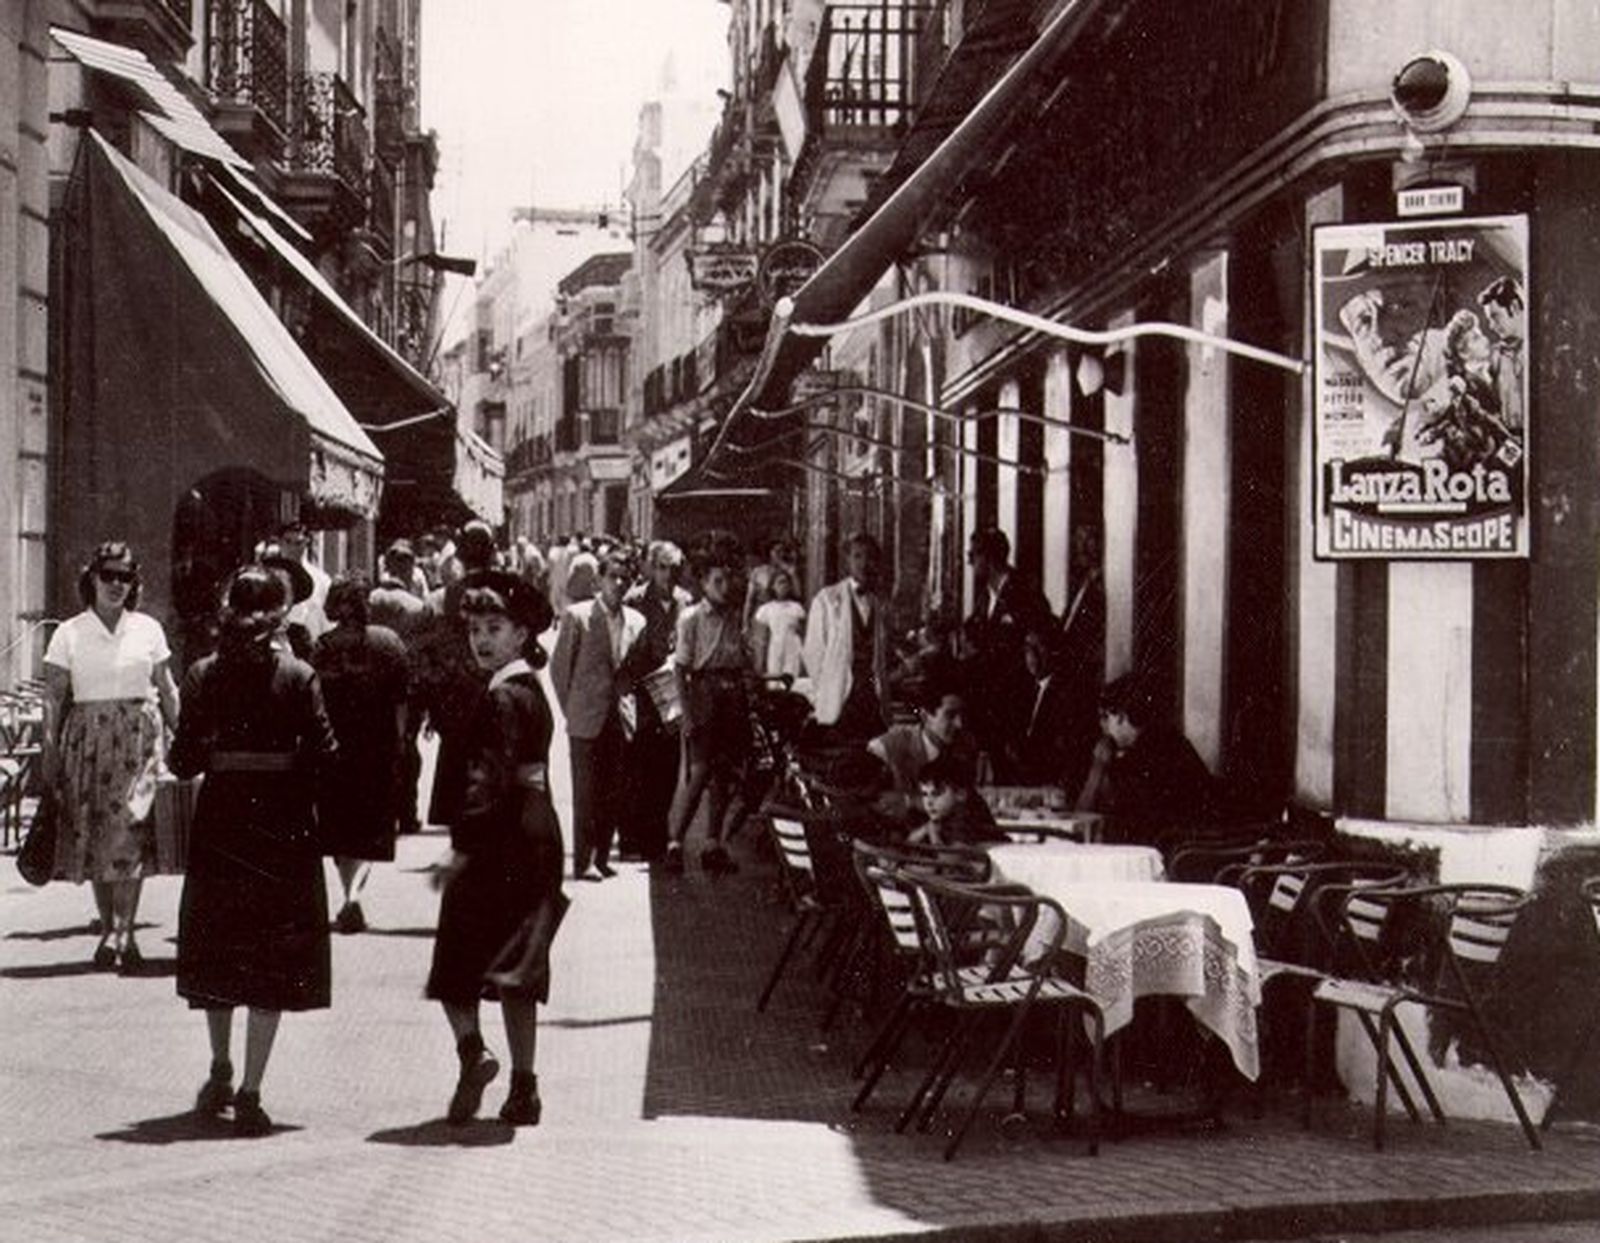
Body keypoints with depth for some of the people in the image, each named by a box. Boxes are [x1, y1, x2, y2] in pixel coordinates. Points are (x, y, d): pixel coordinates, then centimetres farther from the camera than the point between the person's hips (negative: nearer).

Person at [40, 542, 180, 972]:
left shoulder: (148, 629, 7)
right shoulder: (69, 633, 3)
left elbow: (167, 690, 10)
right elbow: (53, 695, 2)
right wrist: (50, 746, -5)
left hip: (139, 736, -1)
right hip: (87, 737, 1)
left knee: (129, 829, -13)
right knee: (92, 834, 5)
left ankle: (122, 933, -14)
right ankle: (109, 930, 17)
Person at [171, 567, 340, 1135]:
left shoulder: (203, 675, -3)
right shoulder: (297, 676, -9)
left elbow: (184, 761, -4)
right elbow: (325, 757, -11)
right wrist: (295, 783, 7)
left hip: (219, 823, 2)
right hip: (283, 829, -2)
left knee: (217, 949, 19)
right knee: (274, 957, 3)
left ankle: (221, 1070, 32)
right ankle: (248, 1092, 0)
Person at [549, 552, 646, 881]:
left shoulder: (636, 621, 9)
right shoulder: (577, 616, -4)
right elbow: (559, 667, 0)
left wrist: (627, 702, 7)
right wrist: (571, 710, 1)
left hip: (621, 718, 4)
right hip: (587, 720, -4)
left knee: (614, 793, 5)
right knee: (586, 793, -2)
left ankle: (602, 857, 15)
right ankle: (583, 862, 3)